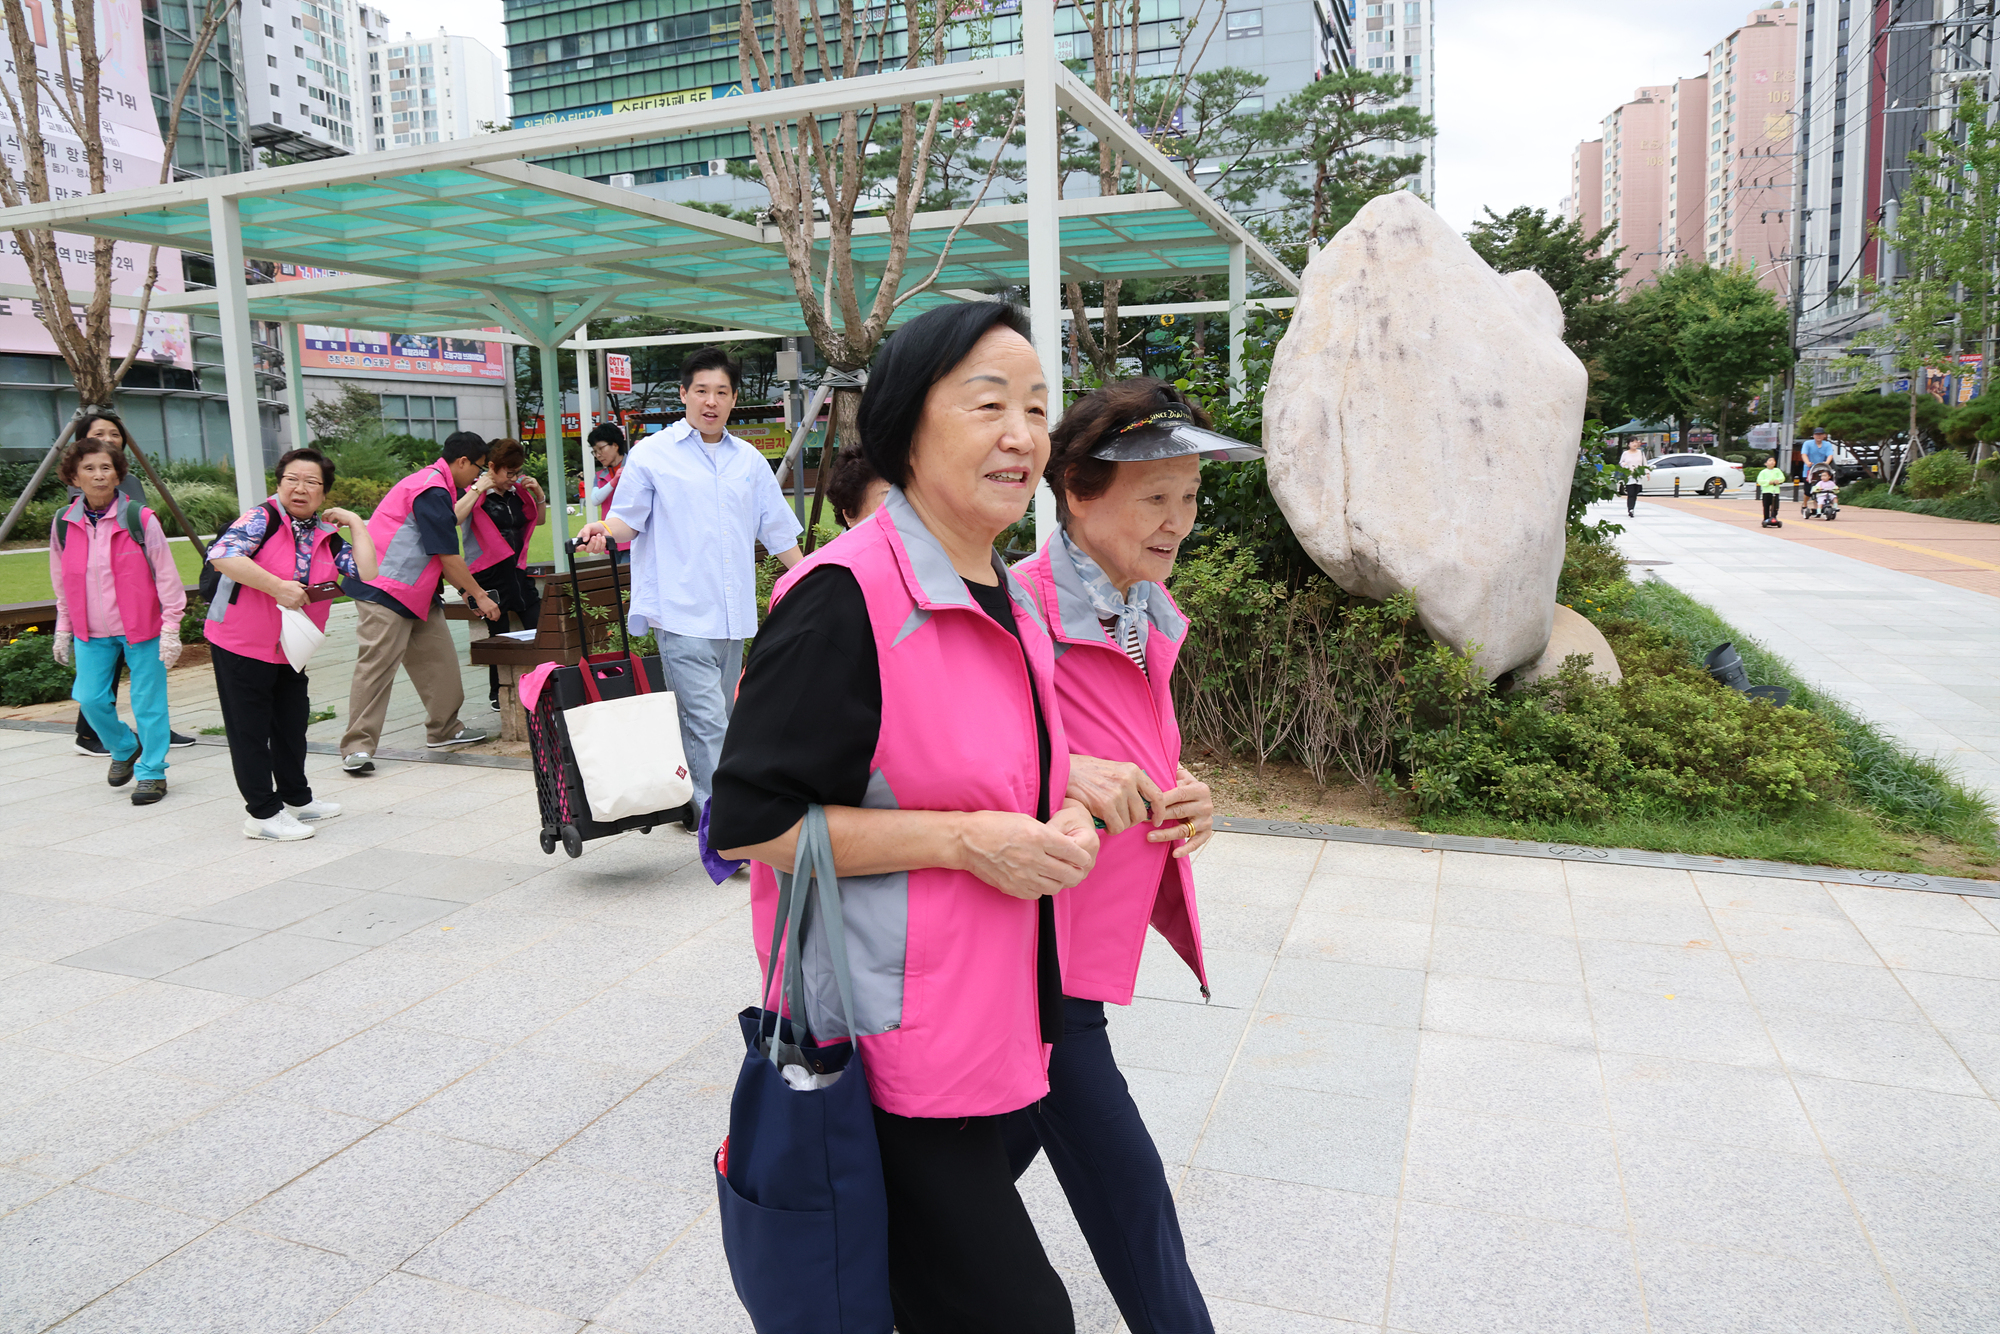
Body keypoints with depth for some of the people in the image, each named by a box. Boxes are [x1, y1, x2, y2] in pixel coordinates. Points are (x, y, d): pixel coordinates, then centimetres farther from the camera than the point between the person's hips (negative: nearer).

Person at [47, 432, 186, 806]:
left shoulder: (139, 518, -9)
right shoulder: (64, 523, 3)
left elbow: (166, 576, -6)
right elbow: (62, 583, 14)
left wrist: (170, 628, -9)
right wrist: (63, 630, 15)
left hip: (141, 628, -4)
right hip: (91, 632, 4)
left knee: (147, 702, 0)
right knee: (90, 698, 5)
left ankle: (152, 772, 14)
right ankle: (125, 748, 32)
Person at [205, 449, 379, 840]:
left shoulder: (327, 537, 6)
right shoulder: (262, 518, -12)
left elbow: (367, 576, -5)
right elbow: (221, 555, -28)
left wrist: (355, 524, -3)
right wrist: (277, 587, -29)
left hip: (291, 649, 7)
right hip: (240, 645, -7)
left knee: (292, 726, 18)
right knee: (250, 730, 2)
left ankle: (296, 799, 33)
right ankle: (262, 812, 9)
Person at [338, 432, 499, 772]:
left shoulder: (434, 485, 17)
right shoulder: (432, 491, -17)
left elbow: (441, 556, 22)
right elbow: (448, 555, -16)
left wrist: (468, 591, 18)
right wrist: (478, 596, -7)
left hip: (417, 594, 11)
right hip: (385, 591, -11)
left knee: (439, 660, 10)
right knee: (376, 666, -9)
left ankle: (444, 730, 21)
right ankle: (357, 747, -7)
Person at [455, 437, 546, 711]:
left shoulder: (517, 491, 9)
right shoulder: (474, 492, -8)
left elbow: (539, 520, 23)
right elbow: (454, 518, -27)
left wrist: (538, 493, 6)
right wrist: (478, 489, -23)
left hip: (518, 572, 6)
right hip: (489, 575, -6)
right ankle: (496, 696, 18)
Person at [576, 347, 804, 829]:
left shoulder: (750, 460, 15)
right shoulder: (651, 454, 3)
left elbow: (778, 532, 20)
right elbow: (628, 519, 2)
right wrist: (603, 529, -20)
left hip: (734, 614, 5)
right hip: (682, 613, -5)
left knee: (716, 722, 11)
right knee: (707, 722, -12)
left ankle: (694, 805, 24)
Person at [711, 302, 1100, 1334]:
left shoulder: (1009, 601, 9)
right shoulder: (846, 597, -20)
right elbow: (748, 821, -19)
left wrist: (1056, 820, 1)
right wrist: (966, 839, -22)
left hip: (987, 1030, 9)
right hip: (890, 1046, -8)